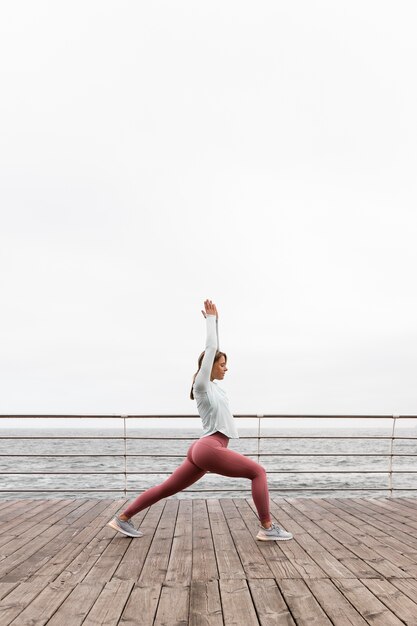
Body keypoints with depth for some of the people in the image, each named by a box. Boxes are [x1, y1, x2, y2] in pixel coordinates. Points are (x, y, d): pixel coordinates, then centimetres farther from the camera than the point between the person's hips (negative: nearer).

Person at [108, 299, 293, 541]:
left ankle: (123, 518, 15)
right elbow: (210, 349, -7)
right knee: (258, 472, -5)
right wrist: (211, 318, 1)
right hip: (209, 449, -10)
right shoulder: (202, 385, -6)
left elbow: (214, 348, 22)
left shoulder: (212, 385, 17)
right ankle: (267, 528, -5)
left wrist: (215, 320, 23)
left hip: (203, 450, 10)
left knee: (168, 488, 10)